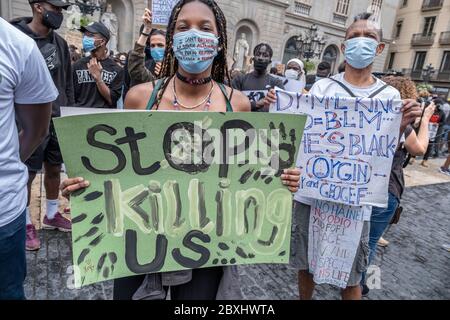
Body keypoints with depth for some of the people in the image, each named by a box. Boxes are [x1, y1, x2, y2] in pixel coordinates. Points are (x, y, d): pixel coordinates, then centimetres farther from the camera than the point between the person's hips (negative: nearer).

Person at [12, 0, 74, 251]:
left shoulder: (60, 42, 9)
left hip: (58, 119, 6)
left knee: (54, 169, 15)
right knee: (27, 174, 6)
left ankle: (52, 215, 32)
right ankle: (26, 223, 24)